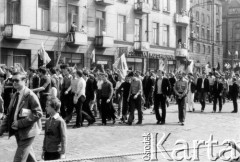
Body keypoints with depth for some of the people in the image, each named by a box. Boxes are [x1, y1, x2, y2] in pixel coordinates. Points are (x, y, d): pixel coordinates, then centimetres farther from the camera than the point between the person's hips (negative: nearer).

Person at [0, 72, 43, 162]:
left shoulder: (30, 95, -13)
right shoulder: (15, 96, 10)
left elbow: (38, 114, -18)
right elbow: (9, 114, 12)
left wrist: (20, 123, -20)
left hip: (27, 132, -7)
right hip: (18, 132, 8)